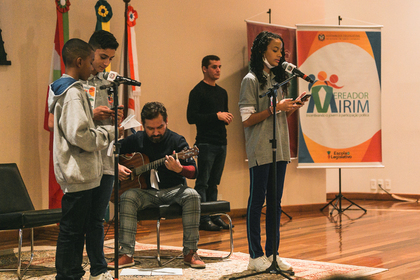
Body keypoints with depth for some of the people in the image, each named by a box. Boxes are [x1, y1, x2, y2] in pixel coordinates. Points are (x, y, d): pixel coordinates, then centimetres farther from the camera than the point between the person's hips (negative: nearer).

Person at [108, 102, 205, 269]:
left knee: (192, 195, -32)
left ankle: (190, 252, -25)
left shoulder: (177, 140, -4)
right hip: (146, 191, 1)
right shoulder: (137, 140, 3)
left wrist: (179, 169, -33)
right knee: (127, 197, -30)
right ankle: (126, 254, -28)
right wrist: (116, 166, -6)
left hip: (173, 190, -1)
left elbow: (193, 172, -11)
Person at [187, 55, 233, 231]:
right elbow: (191, 117, -13)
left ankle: (214, 216, 13)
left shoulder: (222, 92, 19)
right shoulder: (198, 91, -4)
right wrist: (217, 116, -15)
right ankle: (203, 219, -4)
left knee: (214, 182, 10)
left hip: (221, 142, 7)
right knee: (203, 182, -6)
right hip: (206, 143, -7)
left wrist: (227, 118, 4)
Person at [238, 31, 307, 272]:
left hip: (280, 148, 7)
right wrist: (275, 108, -17)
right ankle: (256, 256, 6)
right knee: (257, 201, -1)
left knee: (275, 202, 9)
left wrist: (291, 109, 1)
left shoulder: (278, 79, 15)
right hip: (260, 150, -7)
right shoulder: (251, 80, -7)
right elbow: (247, 120, -12)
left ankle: (272, 253, 16)